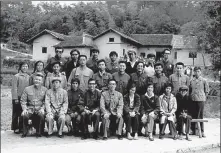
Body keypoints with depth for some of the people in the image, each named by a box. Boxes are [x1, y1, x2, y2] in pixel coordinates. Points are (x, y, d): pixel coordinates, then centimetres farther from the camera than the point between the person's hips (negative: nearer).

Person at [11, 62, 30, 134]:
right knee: (16, 113, 4)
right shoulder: (16, 76, -4)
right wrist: (15, 98, -11)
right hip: (18, 98, -4)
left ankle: (21, 128, 18)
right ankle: (15, 128, 14)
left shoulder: (28, 77, 9)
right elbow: (14, 88, -7)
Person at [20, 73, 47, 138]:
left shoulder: (45, 90, 7)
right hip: (30, 108, 1)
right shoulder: (27, 89, 8)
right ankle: (25, 132, -6)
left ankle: (39, 132, -11)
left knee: (42, 115, -33)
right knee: (25, 115, -30)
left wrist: (42, 108, -13)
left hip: (40, 108, -1)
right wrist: (24, 109, -10)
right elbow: (23, 101, 5)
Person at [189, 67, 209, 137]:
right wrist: (191, 96, 8)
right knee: (193, 115, 6)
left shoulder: (204, 80, 1)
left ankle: (202, 131, 5)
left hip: (201, 100, -3)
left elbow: (207, 90, 7)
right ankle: (193, 130, 15)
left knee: (200, 115, -2)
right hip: (193, 100, 3)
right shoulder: (192, 81, 8)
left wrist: (203, 97, 3)